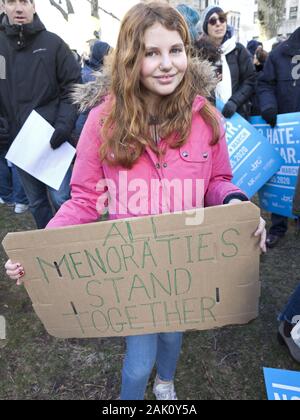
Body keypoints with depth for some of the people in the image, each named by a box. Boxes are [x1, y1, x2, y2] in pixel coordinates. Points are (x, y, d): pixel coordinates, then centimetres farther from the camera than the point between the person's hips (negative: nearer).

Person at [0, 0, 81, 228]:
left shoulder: (52, 43, 0)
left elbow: (72, 88, -3)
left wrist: (65, 124, -16)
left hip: (52, 138, -3)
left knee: (61, 197, -4)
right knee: (36, 202, 14)